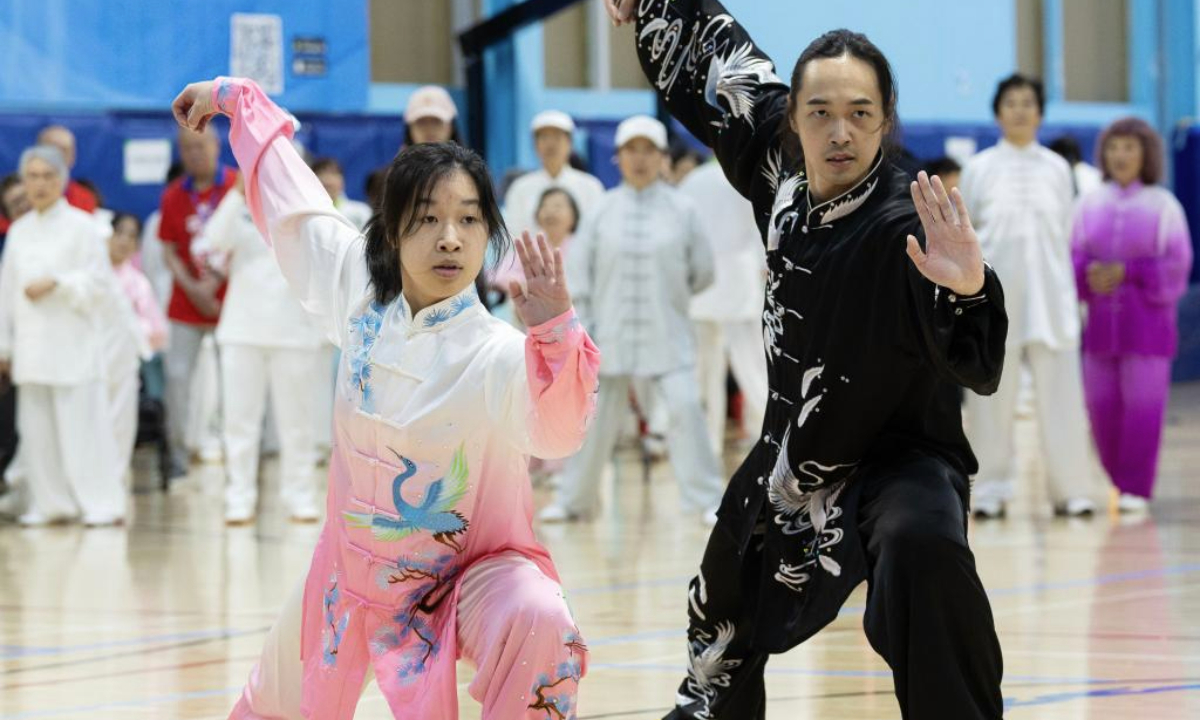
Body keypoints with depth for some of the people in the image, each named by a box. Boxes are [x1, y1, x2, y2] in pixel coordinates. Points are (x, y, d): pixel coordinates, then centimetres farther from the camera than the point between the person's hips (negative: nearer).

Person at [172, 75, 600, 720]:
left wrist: (555, 332, -62)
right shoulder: (360, 292, -11)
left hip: (471, 574, -5)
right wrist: (237, 99, 18)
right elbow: (294, 205, 6)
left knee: (538, 622, -37)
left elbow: (556, 429, -45)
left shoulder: (498, 354, -25)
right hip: (355, 566, 5)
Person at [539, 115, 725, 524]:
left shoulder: (681, 210, 0)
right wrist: (582, 327, -3)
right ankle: (573, 500, 21)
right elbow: (579, 271, 2)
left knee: (684, 409, -14)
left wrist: (668, 295, 9)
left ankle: (706, 500, -6)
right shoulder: (602, 211, 3)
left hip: (666, 335, -2)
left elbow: (702, 273, 6)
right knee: (596, 417, 8)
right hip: (611, 333, 2)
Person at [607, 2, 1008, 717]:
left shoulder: (908, 224, -28)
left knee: (923, 546, -41)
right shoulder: (780, 169, -10)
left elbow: (978, 364, -41)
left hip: (899, 461, -7)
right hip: (793, 456, 7)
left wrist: (969, 289, -60)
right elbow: (717, 65, 9)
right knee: (728, 607, 27)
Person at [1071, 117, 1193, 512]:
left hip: (1146, 320, -3)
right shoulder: (1090, 204, 5)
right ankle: (1119, 479, 21)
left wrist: (1126, 272, -15)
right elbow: (1074, 257, 5)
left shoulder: (1163, 205, -3)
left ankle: (1136, 489, 0)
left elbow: (1177, 265, -5)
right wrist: (1089, 274, -16)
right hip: (1101, 320, 3)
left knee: (1142, 405, -7)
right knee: (1103, 406, 3)